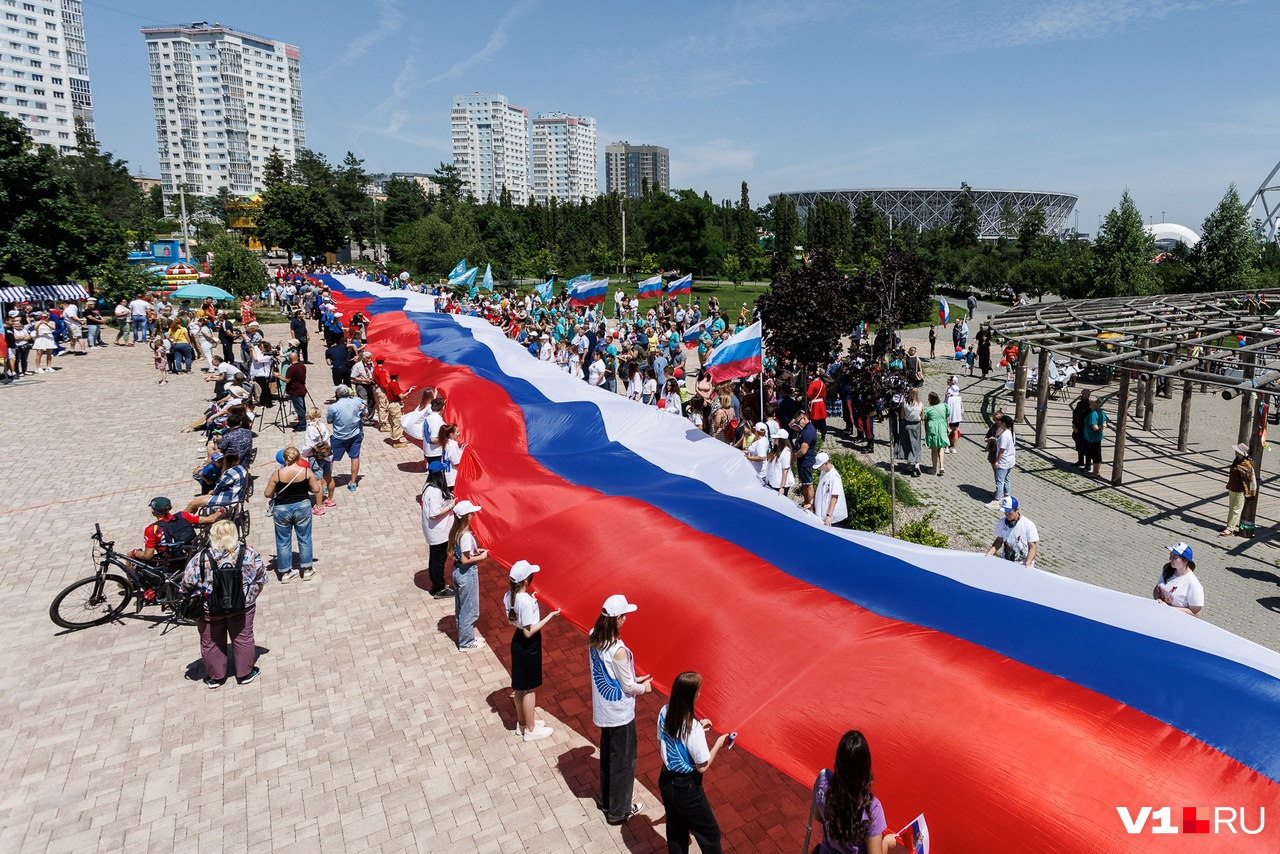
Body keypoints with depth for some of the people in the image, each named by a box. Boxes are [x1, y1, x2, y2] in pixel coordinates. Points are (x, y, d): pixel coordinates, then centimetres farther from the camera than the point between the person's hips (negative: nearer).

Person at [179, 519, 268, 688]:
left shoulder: (200, 560, -17)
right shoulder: (249, 553, -14)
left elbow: (186, 587, -9)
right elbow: (261, 579, -3)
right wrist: (252, 596, 13)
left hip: (209, 610, 0)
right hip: (242, 605, 0)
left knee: (211, 643, 19)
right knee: (243, 638, 18)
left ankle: (215, 677, 33)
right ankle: (245, 673, 29)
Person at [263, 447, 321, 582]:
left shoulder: (277, 474, -12)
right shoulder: (307, 471, -11)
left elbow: (267, 494, -6)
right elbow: (316, 490, -5)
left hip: (281, 509, 0)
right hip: (302, 507, 1)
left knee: (283, 541, 13)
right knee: (304, 539, 14)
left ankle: (285, 572, 20)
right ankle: (307, 570, 20)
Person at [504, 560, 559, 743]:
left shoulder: (509, 596, -5)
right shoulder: (526, 601, -30)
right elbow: (529, 632, -25)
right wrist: (549, 617, -21)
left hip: (517, 642, 8)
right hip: (529, 646, -8)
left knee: (520, 687, 22)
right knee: (529, 689, 9)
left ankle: (522, 723, 39)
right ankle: (530, 730, 25)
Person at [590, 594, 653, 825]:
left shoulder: (594, 639, -7)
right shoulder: (618, 650, -32)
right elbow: (628, 688, -20)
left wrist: (633, 678, 10)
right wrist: (644, 687, 0)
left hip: (602, 709, 8)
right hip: (619, 713, -8)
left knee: (607, 754, 26)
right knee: (623, 760, 12)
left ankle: (605, 799, 44)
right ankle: (619, 810, 29)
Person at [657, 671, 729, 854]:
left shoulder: (664, 712, -12)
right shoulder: (694, 728, -31)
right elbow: (702, 767, -20)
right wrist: (718, 744, -6)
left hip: (665, 780, 6)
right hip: (686, 787, -6)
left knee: (675, 831, 25)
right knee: (710, 833, 17)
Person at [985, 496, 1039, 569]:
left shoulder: (1028, 525, -8)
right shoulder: (1002, 522, 3)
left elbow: (1032, 546, -5)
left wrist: (1028, 562, -19)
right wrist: (990, 552, -2)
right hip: (1005, 562, 3)